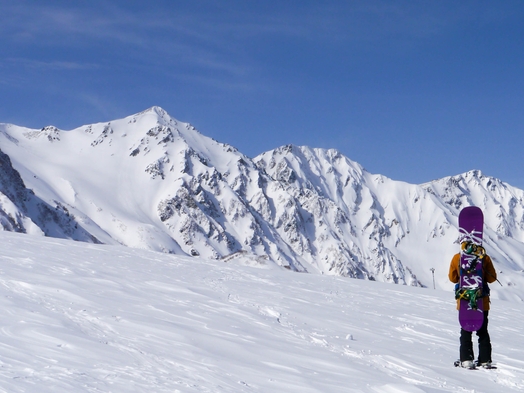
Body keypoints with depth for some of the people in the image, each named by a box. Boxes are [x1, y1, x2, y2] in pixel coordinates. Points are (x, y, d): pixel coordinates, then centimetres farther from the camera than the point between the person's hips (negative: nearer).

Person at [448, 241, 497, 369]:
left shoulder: (457, 258, -4)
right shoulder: (485, 258, -6)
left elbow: (452, 278, 4)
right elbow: (492, 278, -2)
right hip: (482, 301, 0)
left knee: (465, 331, 8)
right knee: (482, 331, 11)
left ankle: (466, 359, -1)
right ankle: (485, 360, 9)